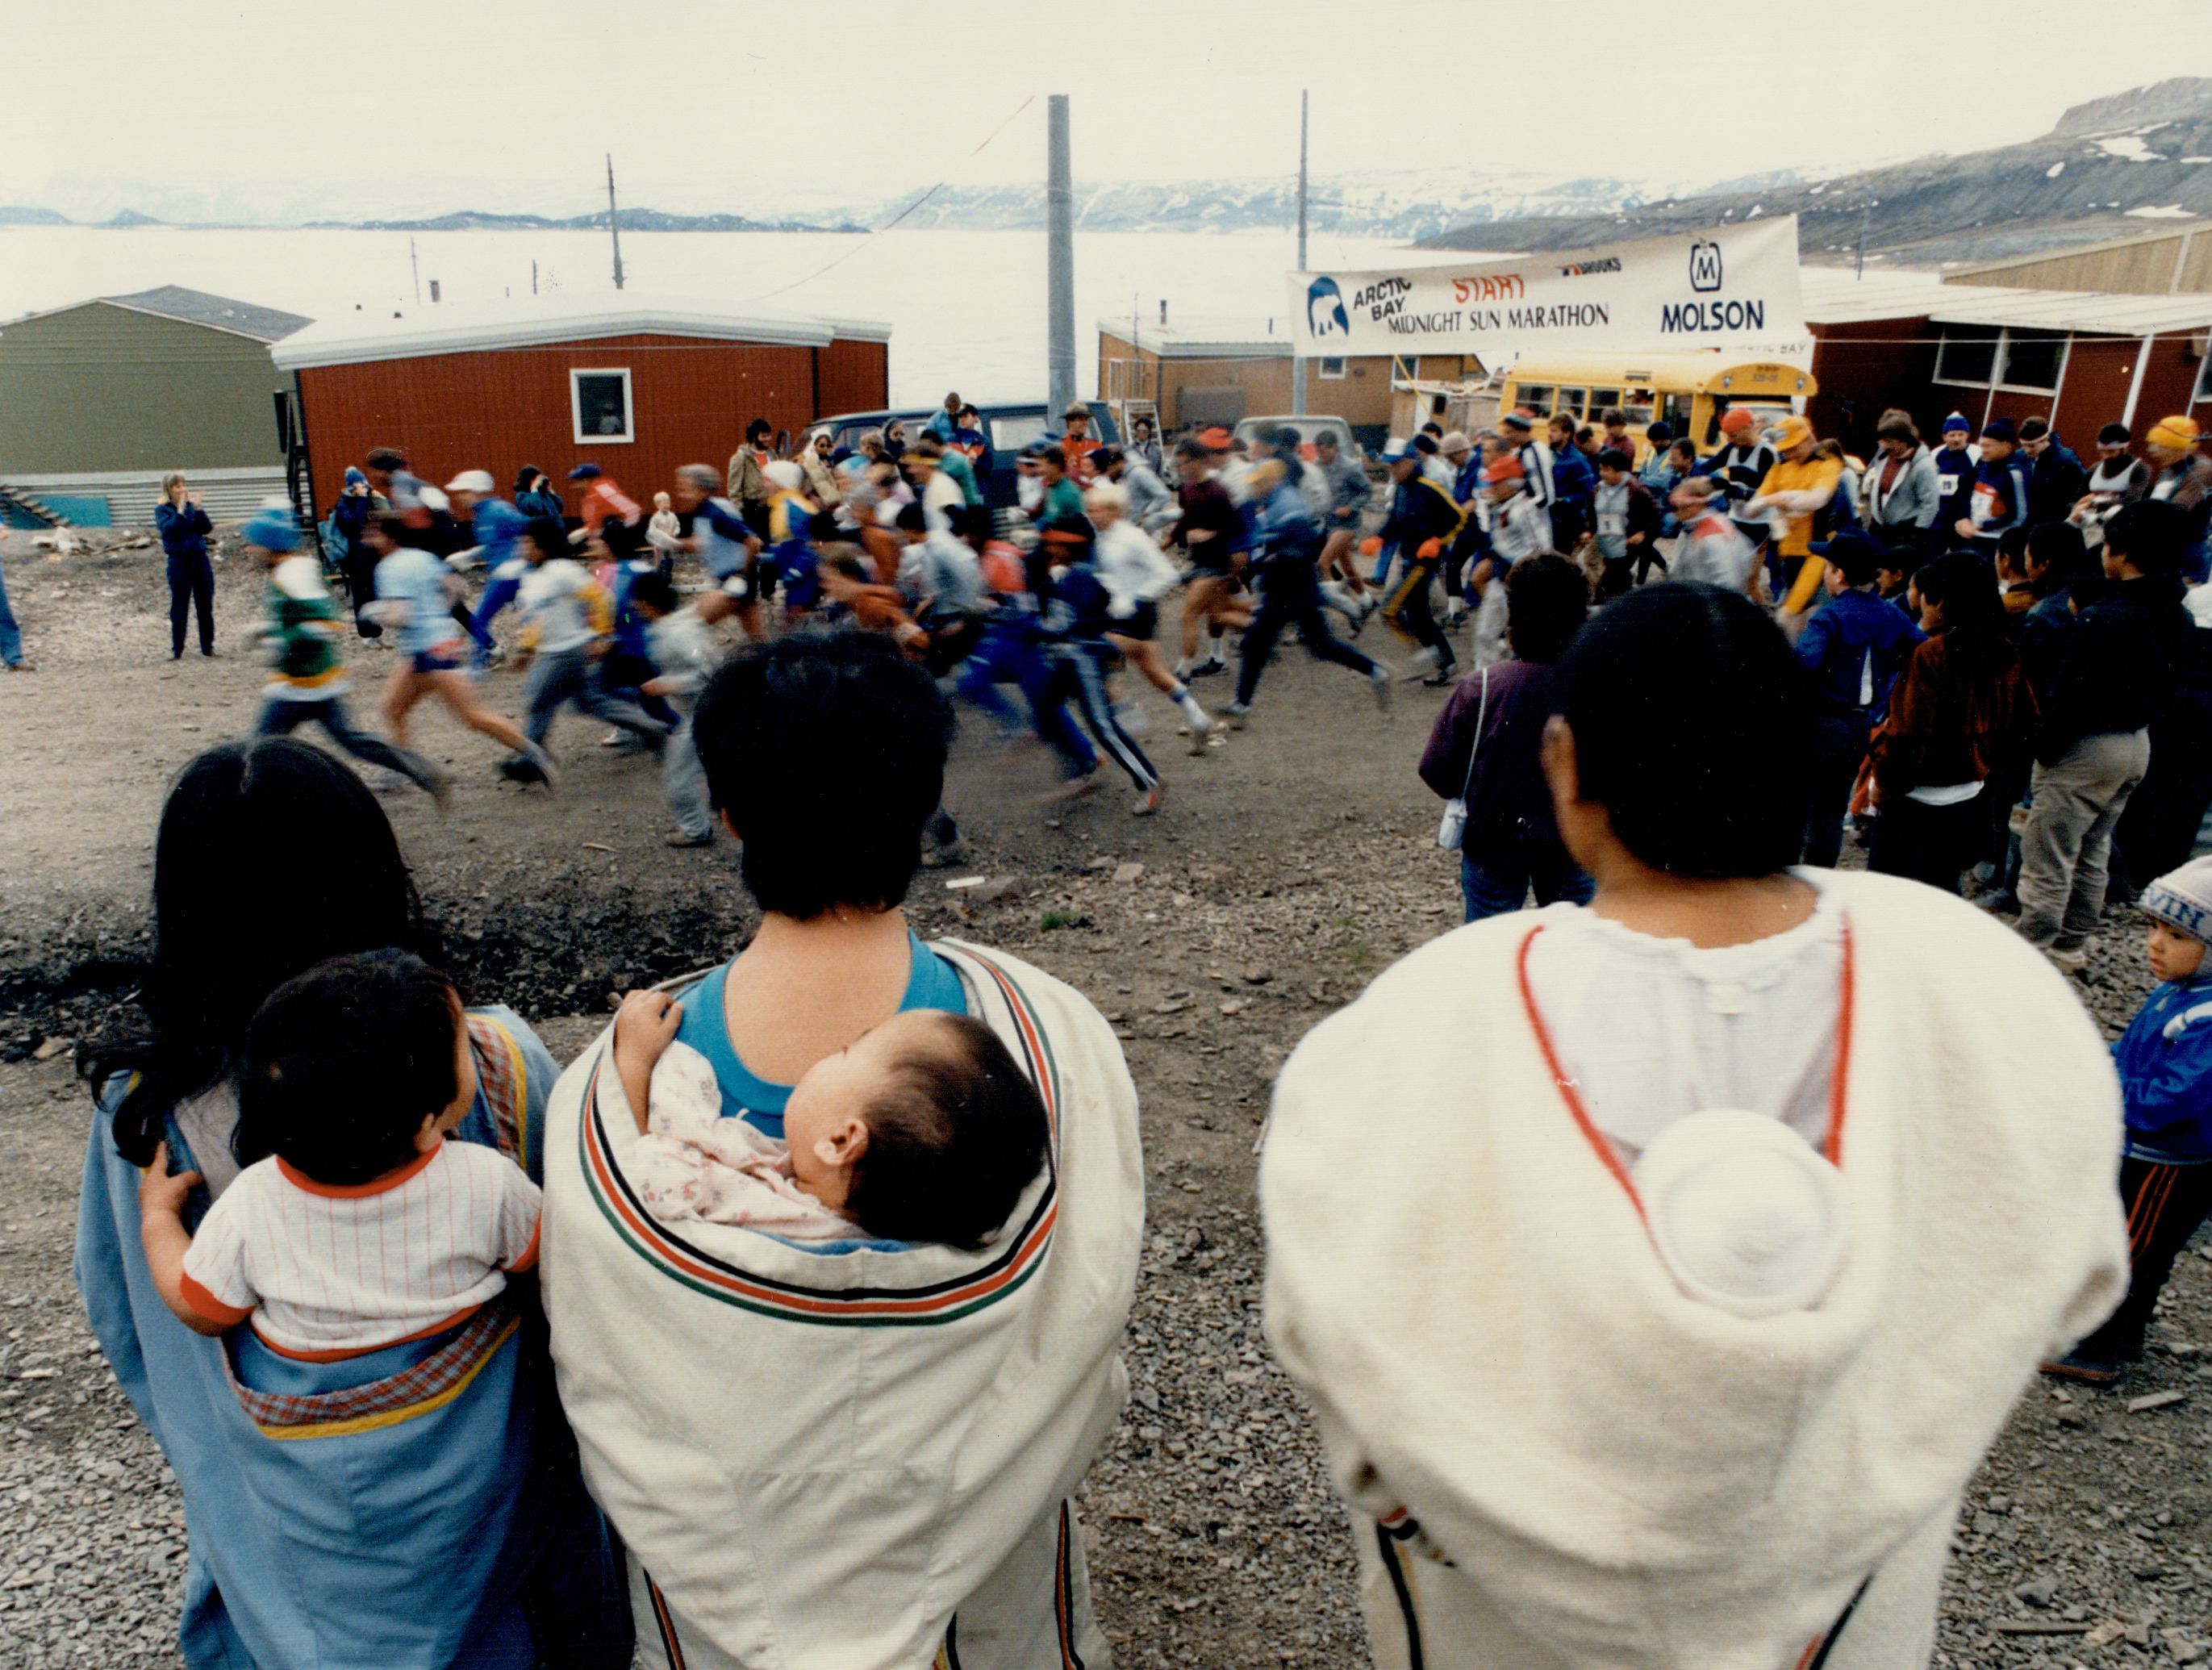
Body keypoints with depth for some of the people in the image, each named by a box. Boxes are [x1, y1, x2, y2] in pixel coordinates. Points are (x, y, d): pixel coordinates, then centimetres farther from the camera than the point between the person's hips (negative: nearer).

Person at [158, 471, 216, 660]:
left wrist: (197, 508, -13)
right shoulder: (162, 510, 0)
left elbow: (207, 529, -3)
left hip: (200, 558, 3)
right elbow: (168, 530, -16)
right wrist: (180, 510, -19)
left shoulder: (192, 506, 7)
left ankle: (208, 646, 17)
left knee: (205, 606, 7)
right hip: (179, 561, -3)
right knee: (179, 609, 1)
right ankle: (176, 650, 9)